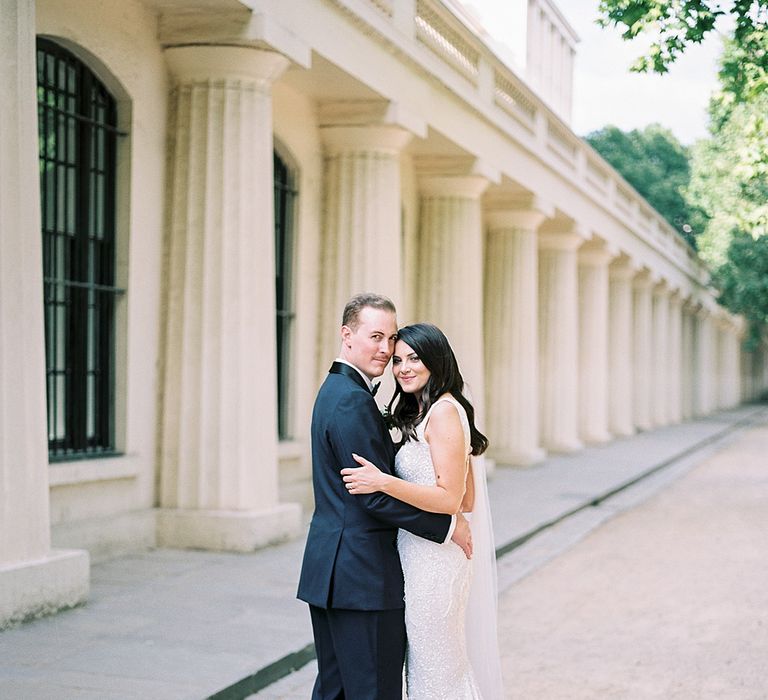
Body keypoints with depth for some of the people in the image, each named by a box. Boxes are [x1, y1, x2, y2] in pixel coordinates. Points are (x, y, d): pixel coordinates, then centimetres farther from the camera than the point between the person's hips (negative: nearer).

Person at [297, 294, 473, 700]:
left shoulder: (335, 390, 16)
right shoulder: (353, 401, -17)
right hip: (362, 575, -10)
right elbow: (376, 496, -20)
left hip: (330, 571, 10)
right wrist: (448, 526, -11)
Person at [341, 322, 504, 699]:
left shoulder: (443, 412, -16)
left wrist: (384, 482, -28)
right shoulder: (421, 412, 13)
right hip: (420, 552, 10)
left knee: (435, 668, 1)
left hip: (434, 558, -10)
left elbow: (451, 498, -21)